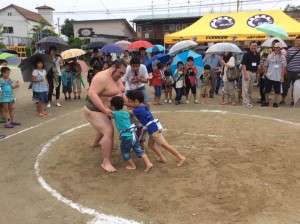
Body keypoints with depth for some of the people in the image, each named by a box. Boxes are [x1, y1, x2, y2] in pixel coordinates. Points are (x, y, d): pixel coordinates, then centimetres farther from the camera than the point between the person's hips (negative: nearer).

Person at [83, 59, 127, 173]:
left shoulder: (117, 78, 3)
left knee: (105, 127, 32)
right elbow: (92, 93, -34)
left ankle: (95, 143, 59)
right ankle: (106, 162, -16)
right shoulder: (102, 77, -27)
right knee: (109, 132, -22)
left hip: (106, 110, 10)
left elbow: (121, 93, 11)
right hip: (94, 111, -10)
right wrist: (105, 110, -40)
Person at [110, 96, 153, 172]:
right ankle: (149, 164, 2)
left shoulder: (115, 113, -5)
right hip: (133, 134, 6)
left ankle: (132, 165, 23)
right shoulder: (127, 113, 15)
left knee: (125, 152, 16)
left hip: (126, 137, -6)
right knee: (139, 150, 10)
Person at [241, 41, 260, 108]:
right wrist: (245, 74, -20)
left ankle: (249, 100, 23)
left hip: (254, 73, 6)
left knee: (251, 88, 13)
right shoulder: (247, 54, -8)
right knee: (245, 88, -6)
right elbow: (243, 65, -13)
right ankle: (246, 102, -2)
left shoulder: (257, 55, 11)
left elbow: (258, 65, 19)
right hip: (247, 72, -6)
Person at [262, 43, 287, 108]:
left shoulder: (283, 57, 0)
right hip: (269, 76, 0)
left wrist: (282, 76, -2)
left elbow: (284, 67, 2)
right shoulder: (270, 56, 1)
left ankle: (275, 103, 18)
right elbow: (266, 65, 8)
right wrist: (265, 72, 1)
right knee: (267, 90, 7)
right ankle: (266, 102, 22)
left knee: (277, 91, 4)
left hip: (278, 77, 0)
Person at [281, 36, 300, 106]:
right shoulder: (289, 50, 1)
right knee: (285, 86, 3)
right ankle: (283, 99, 16)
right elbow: (286, 60, 5)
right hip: (289, 71, 0)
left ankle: (293, 100, 22)